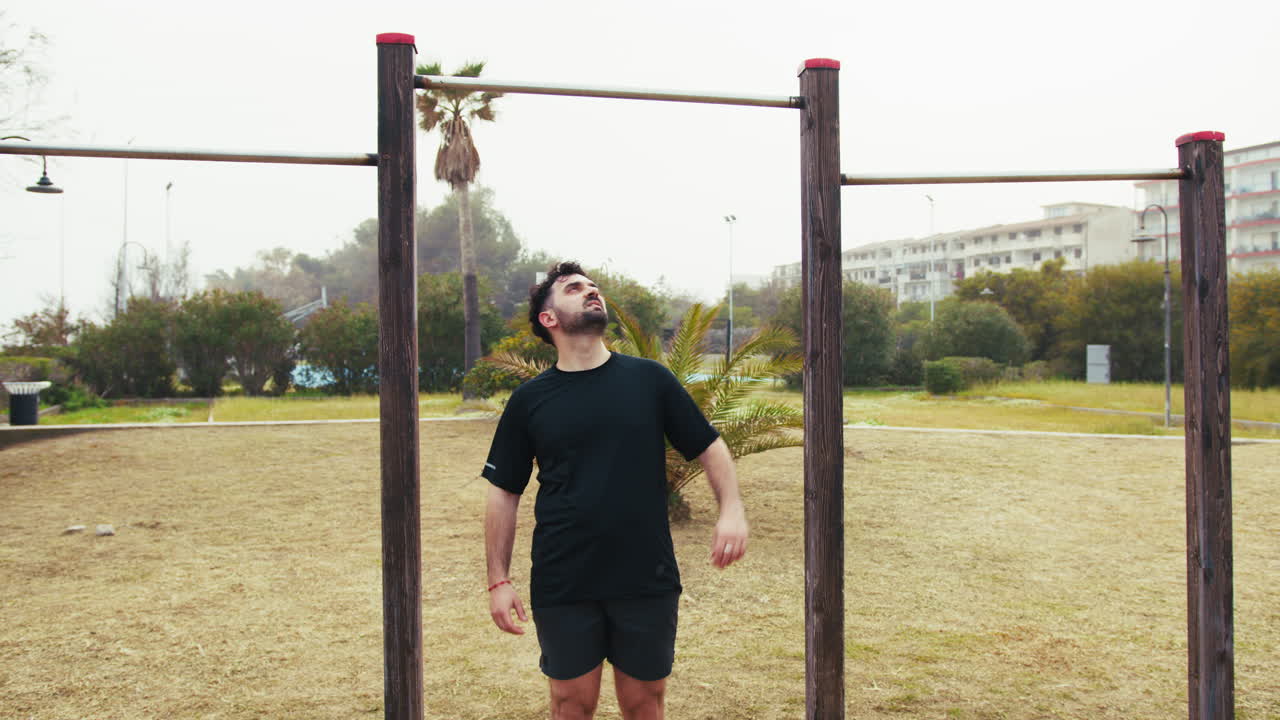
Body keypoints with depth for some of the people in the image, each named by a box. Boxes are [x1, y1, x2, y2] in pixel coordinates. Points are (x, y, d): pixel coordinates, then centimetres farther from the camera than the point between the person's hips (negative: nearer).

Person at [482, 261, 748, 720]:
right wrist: (498, 580, 1)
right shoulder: (529, 400, 1)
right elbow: (504, 493, 5)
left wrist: (732, 509, -11)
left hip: (648, 580, 1)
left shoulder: (649, 379, 2)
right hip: (562, 588, 0)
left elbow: (708, 445, 6)